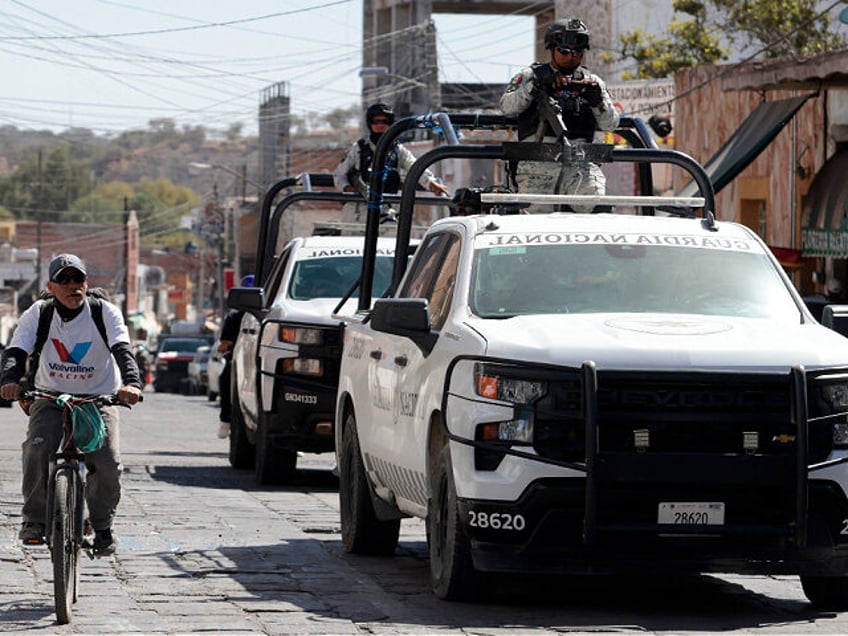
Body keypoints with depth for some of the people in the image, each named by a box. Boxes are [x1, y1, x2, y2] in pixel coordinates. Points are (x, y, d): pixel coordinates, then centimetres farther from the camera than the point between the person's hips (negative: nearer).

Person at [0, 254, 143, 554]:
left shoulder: (105, 312, -9)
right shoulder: (38, 314, -6)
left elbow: (122, 349, -23)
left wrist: (131, 383, -44)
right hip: (50, 398, 0)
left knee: (108, 464, -19)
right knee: (37, 448, -29)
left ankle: (102, 527, 7)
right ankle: (34, 519, -13)